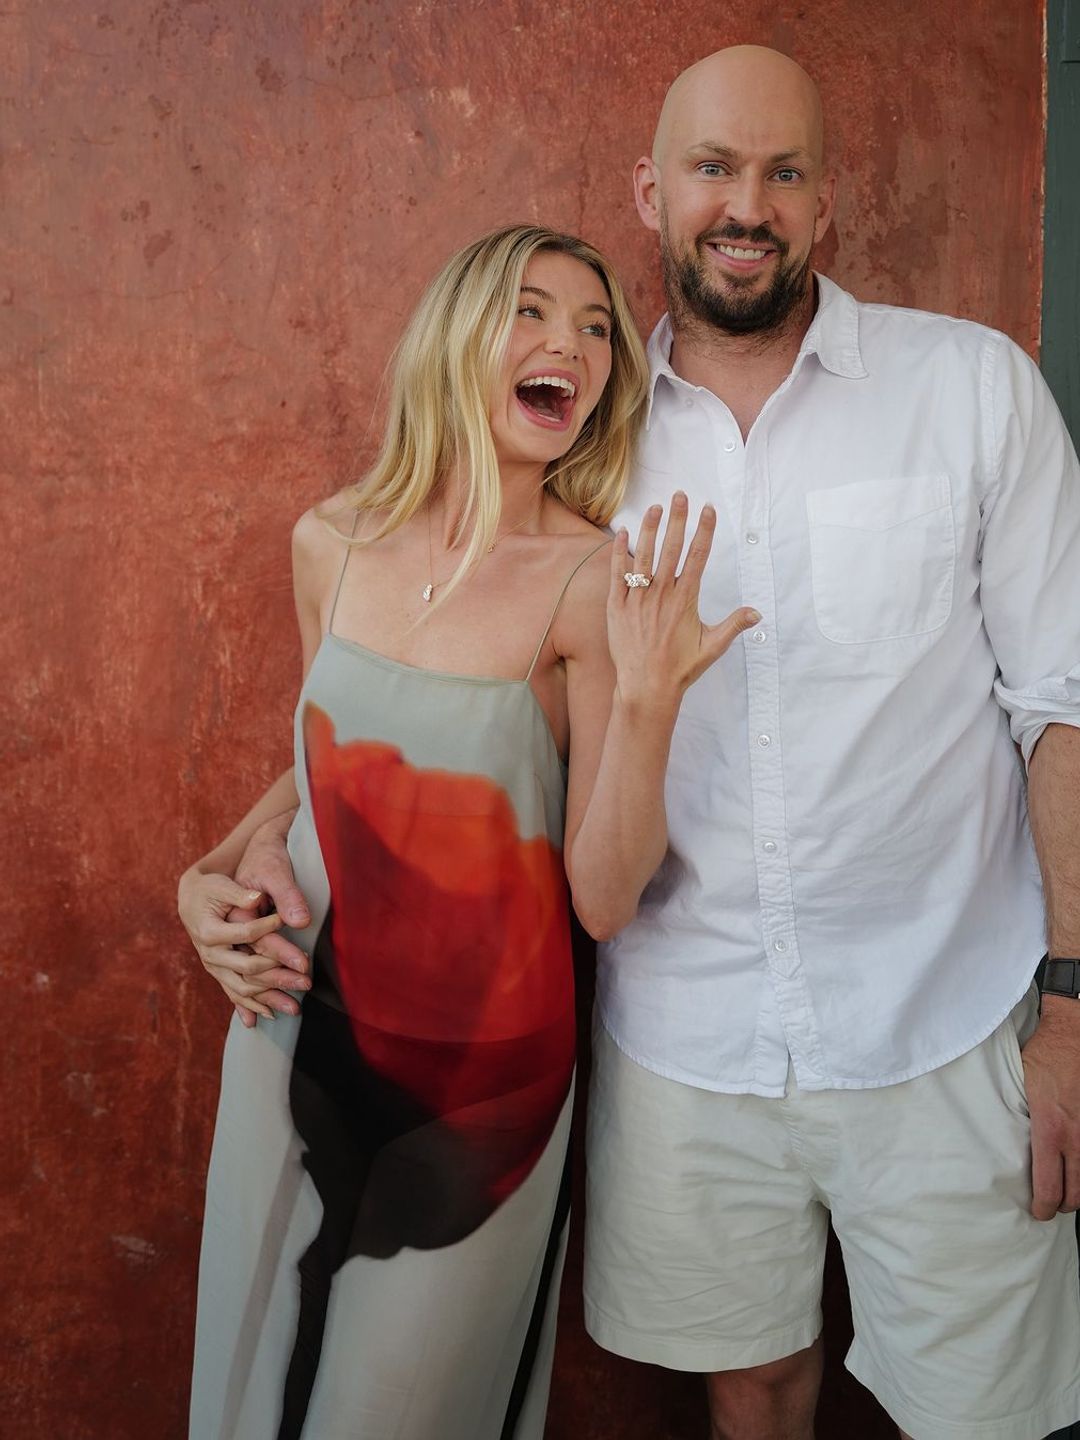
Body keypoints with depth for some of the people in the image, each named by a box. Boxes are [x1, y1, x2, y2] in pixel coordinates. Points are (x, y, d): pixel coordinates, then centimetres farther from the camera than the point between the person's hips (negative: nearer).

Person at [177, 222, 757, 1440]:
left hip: (477, 1065, -3)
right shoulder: (333, 543, -4)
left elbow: (604, 899, -17)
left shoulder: (593, 582, -16)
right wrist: (211, 875, -1)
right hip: (298, 1031, 4)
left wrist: (643, 699, -30)